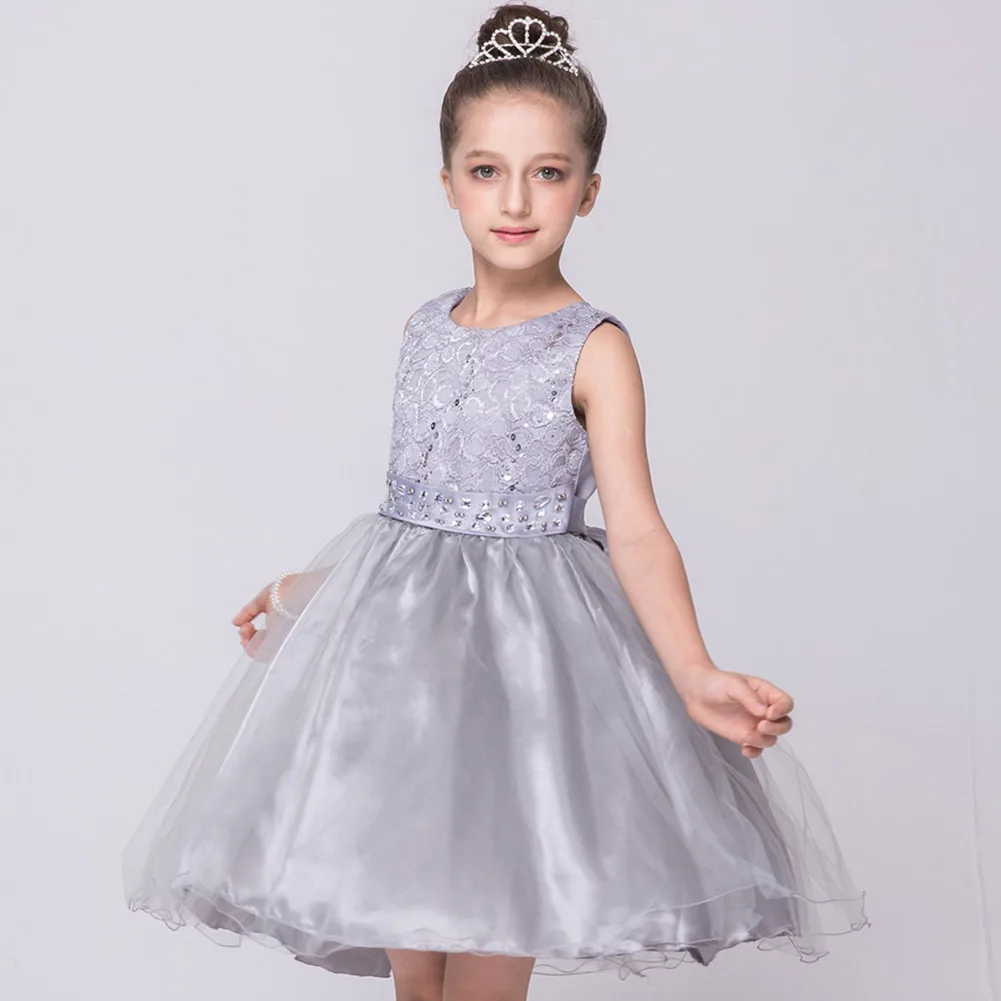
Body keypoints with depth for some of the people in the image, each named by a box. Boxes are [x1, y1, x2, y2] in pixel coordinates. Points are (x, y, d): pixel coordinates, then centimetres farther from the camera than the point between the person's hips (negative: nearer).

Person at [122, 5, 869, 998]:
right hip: (402, 640, 5)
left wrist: (696, 675, -28)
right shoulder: (426, 330, 7)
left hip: (524, 645, -5)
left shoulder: (594, 348, -9)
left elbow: (634, 530, -15)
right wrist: (314, 583, 22)